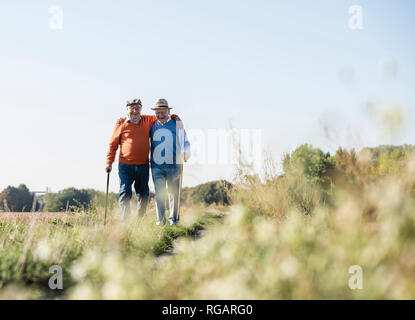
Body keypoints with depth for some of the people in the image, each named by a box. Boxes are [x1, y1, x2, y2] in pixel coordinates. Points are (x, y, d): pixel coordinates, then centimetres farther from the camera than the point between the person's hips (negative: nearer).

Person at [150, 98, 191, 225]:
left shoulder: (177, 125, 4)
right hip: (156, 166, 2)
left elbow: (185, 142, 8)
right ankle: (160, 220, 3)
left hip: (173, 165, -1)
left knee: (173, 192, 3)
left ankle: (173, 218, 15)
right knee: (159, 193, -2)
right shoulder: (153, 126, 11)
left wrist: (185, 154, -9)